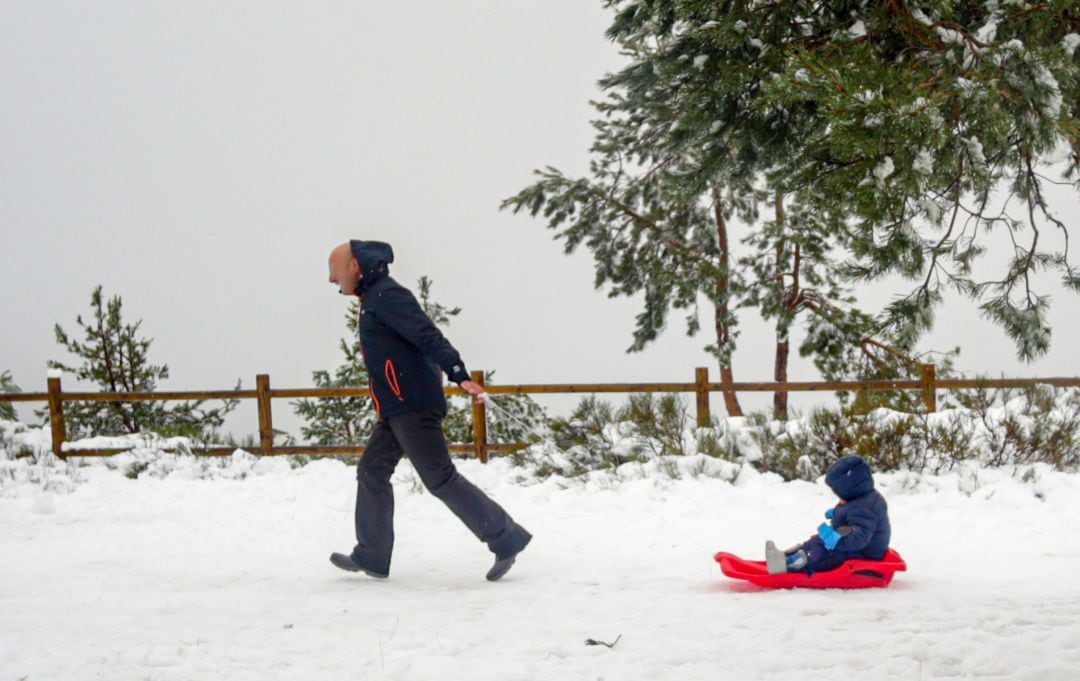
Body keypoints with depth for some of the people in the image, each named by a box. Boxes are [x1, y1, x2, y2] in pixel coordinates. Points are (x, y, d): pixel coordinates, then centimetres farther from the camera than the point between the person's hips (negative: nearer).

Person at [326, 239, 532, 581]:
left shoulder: (386, 296, -13)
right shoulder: (373, 299, 19)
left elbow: (429, 336, -23)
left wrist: (460, 376, -34)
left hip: (412, 406, -10)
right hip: (397, 409, 10)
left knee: (440, 478, -10)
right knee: (372, 472, 12)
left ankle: (506, 538, -8)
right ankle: (371, 556, 16)